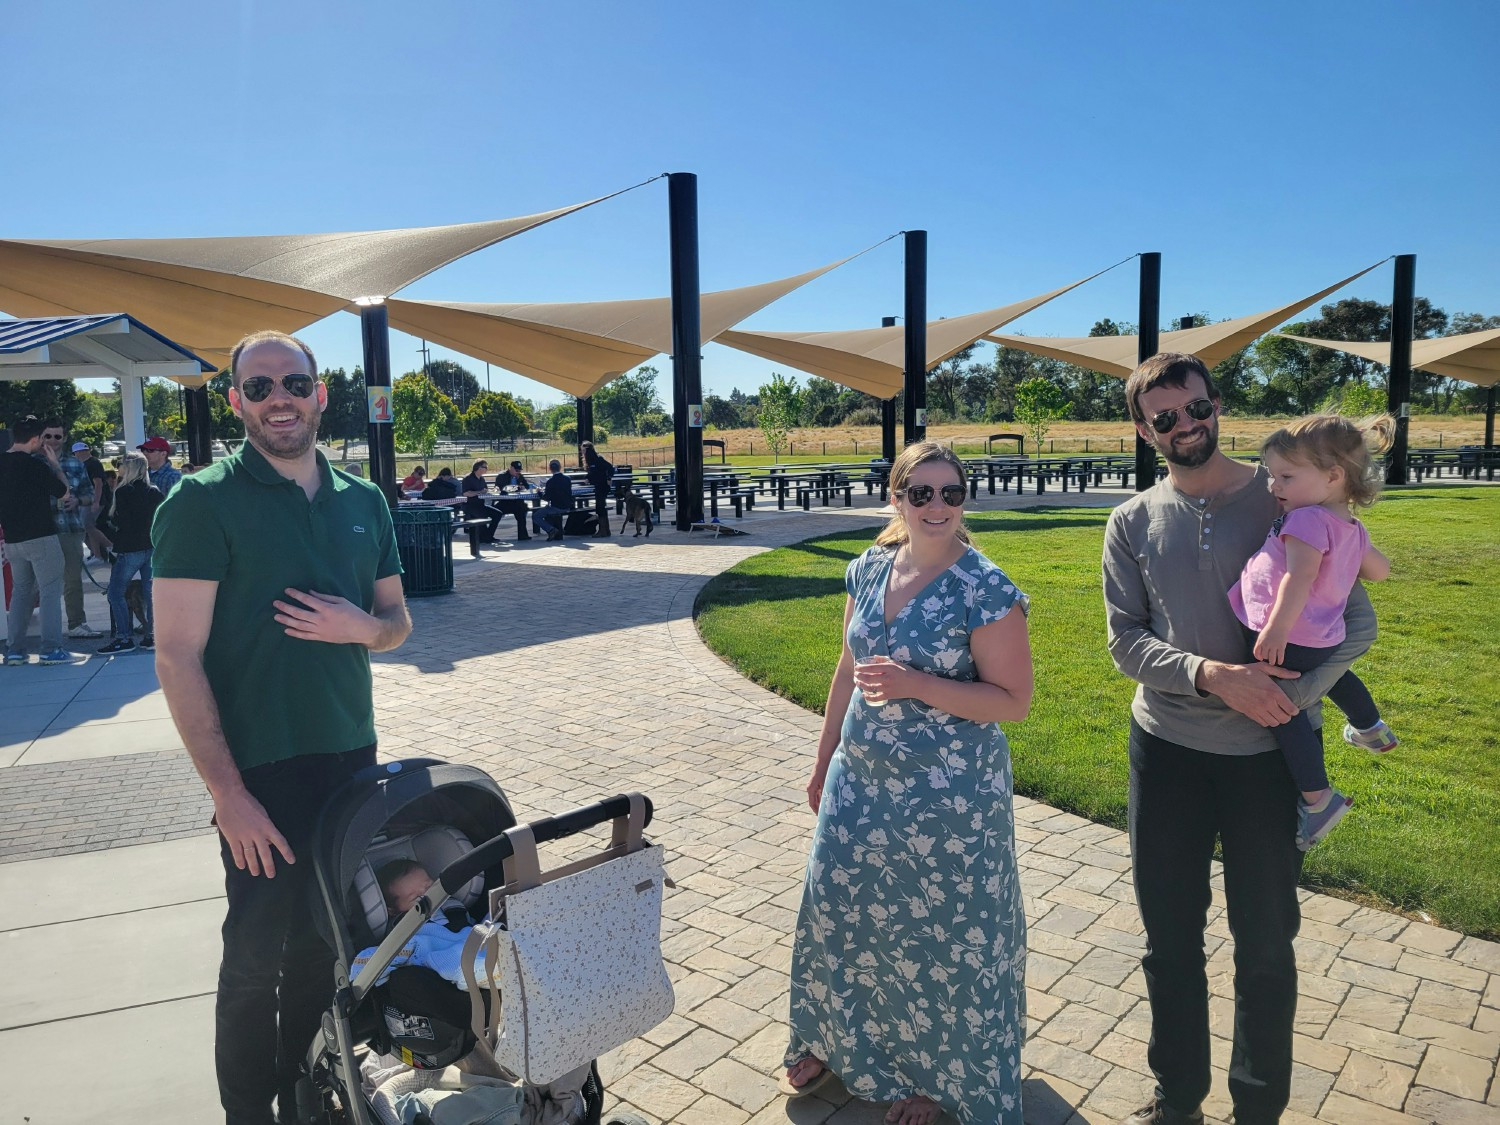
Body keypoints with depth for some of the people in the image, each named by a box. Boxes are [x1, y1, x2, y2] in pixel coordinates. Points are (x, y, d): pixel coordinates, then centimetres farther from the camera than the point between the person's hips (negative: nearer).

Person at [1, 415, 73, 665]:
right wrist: (55, 464, 4)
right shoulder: (36, 465, -15)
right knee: (50, 591, -1)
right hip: (41, 538, -7)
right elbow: (64, 493, -4)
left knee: (21, 591, 15)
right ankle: (51, 649, -4)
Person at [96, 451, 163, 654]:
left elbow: (119, 522, -12)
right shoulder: (154, 491, 6)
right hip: (152, 547, 6)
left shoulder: (123, 492, -11)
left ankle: (124, 638, -3)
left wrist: (112, 522, 7)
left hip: (130, 550, -6)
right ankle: (152, 635, 10)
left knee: (115, 592, 2)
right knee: (150, 592, 9)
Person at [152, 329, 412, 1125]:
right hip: (262, 770, -5)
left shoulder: (364, 501, 7)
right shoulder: (203, 502, -9)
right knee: (257, 957, 7)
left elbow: (397, 623, 14)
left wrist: (362, 626, -10)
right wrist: (227, 794, -18)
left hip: (352, 759, 5)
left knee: (324, 946, 16)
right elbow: (177, 656, -13)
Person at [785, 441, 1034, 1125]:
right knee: (837, 906, 17)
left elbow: (1014, 700, -16)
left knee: (944, 930, 11)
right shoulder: (868, 570, 0)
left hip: (950, 794, -5)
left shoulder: (984, 590, -17)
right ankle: (832, 1040, 43)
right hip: (860, 780, 6)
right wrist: (824, 761, 15)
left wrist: (914, 684, -26)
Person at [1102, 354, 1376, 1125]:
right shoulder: (1132, 523, 0)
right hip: (1166, 750, 2)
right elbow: (1126, 641, -5)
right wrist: (1212, 676, -22)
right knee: (1169, 939, 14)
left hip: (1266, 753, -2)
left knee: (1265, 945, 11)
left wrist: (1293, 697, -20)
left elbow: (1357, 619, -5)